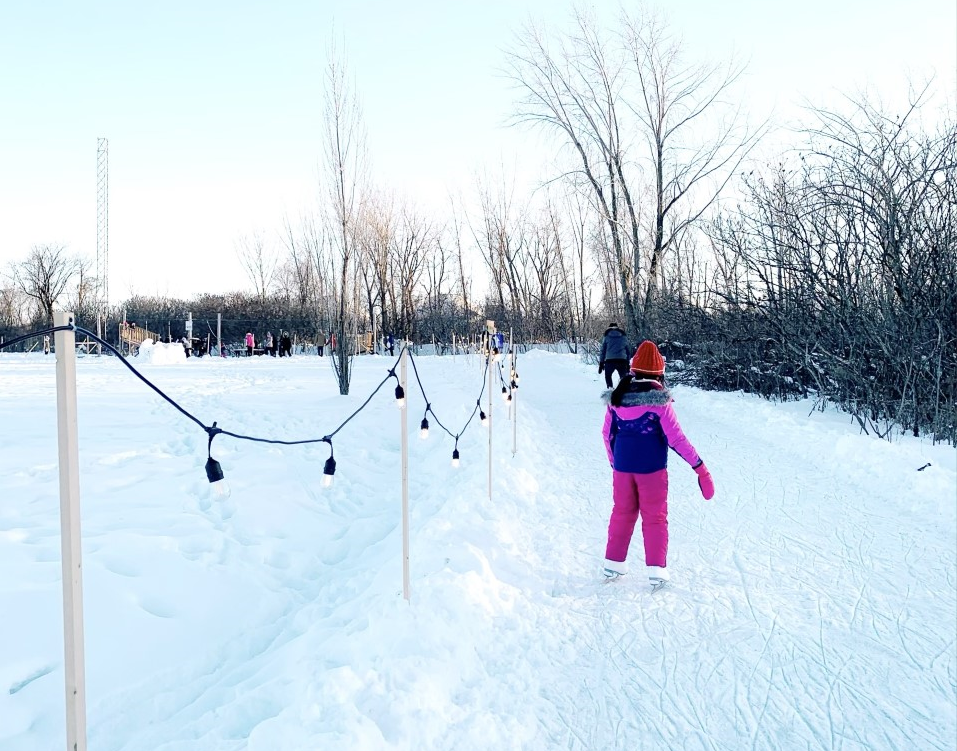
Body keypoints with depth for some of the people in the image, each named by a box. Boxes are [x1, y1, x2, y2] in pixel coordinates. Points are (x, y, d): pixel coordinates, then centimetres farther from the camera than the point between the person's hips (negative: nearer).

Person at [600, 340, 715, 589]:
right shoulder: (659, 399, -14)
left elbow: (607, 433, 6)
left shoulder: (617, 397, -1)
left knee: (622, 513, 16)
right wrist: (699, 465, -5)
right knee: (655, 517, 8)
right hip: (651, 468, -4)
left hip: (622, 467, 4)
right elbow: (675, 437, -13)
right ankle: (657, 570, 8)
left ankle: (613, 563, 23)